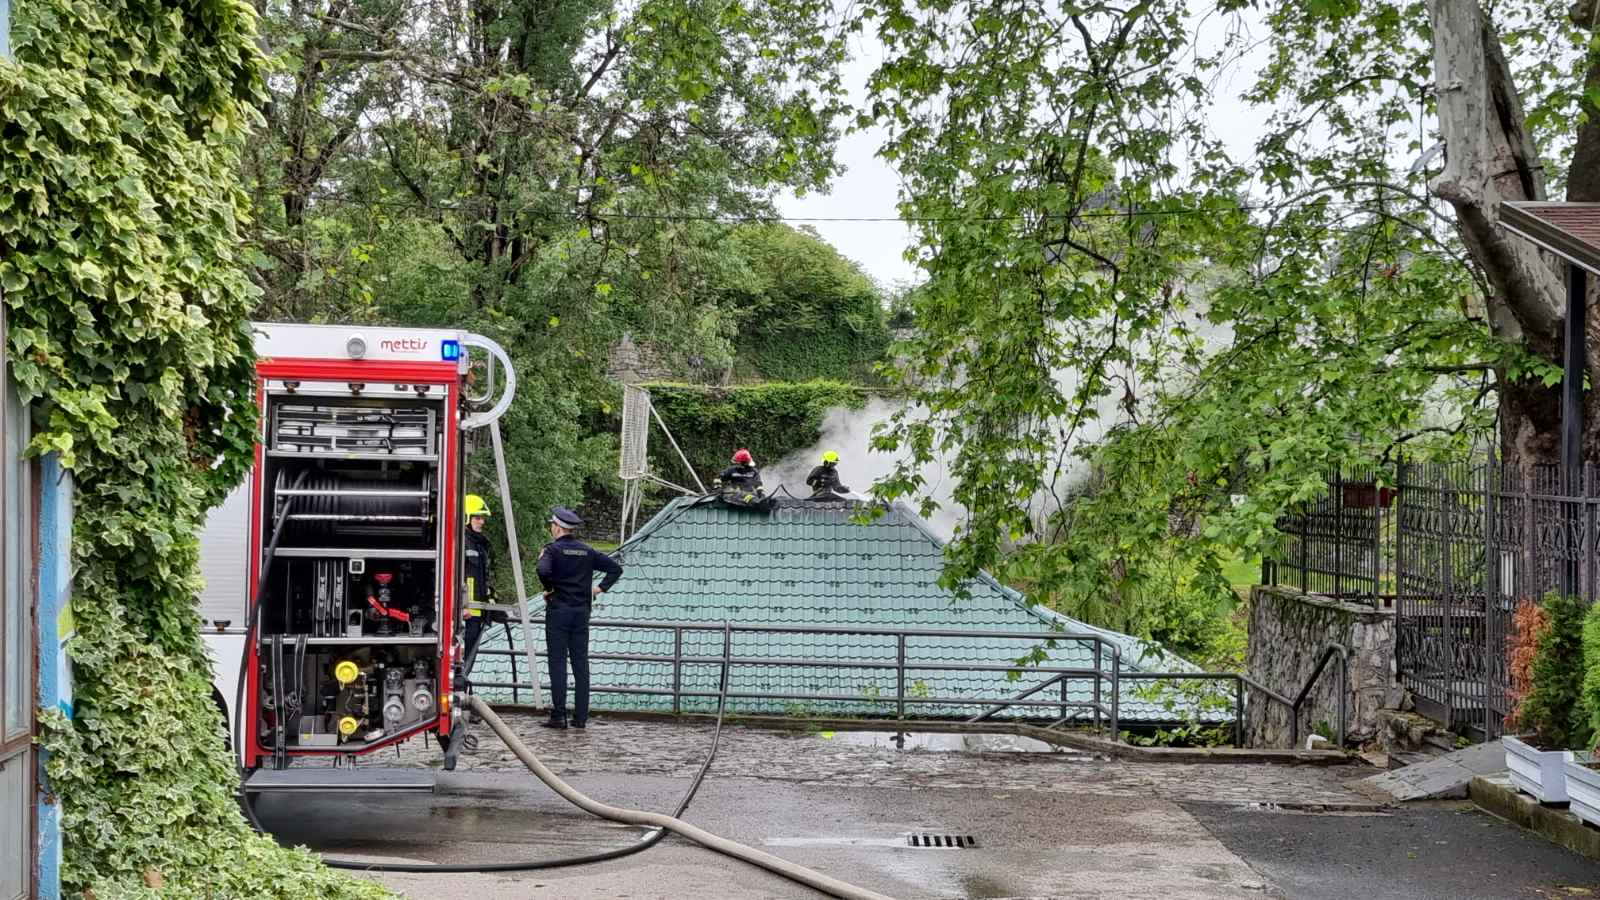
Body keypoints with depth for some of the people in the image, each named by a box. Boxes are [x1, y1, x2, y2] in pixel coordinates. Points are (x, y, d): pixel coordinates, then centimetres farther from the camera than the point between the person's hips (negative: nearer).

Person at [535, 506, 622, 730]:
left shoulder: (552, 549, -6)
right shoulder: (587, 551, 10)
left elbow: (543, 570, -26)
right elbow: (615, 568, 10)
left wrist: (549, 589, -9)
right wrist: (600, 588, 10)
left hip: (558, 611, -5)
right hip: (582, 611, 5)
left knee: (558, 663, -2)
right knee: (581, 664, 6)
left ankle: (559, 715, -5)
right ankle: (581, 716, 6)